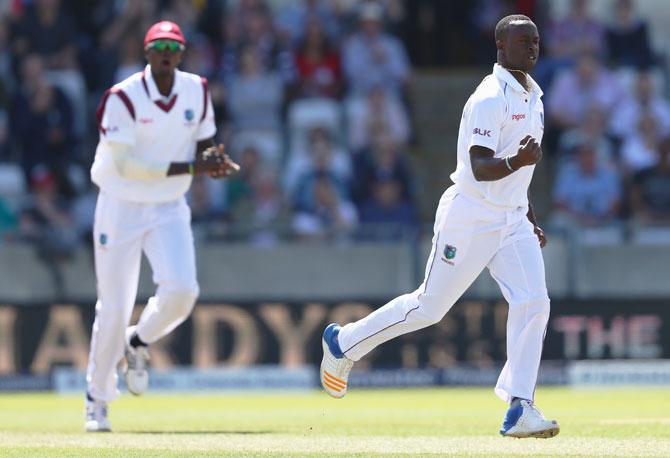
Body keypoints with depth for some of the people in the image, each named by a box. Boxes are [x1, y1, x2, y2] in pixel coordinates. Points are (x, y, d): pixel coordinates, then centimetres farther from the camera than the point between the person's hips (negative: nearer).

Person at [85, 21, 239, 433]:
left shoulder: (197, 91, -1)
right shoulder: (122, 98, -17)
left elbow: (204, 145, 10)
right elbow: (125, 164, -24)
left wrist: (214, 162, -15)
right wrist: (190, 167, -28)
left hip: (170, 209, 4)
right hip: (121, 208, -4)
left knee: (182, 290, -17)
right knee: (114, 307, -2)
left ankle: (138, 343, 15)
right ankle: (97, 399, 16)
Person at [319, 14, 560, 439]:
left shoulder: (533, 97, 12)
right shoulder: (489, 99, -17)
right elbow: (480, 168, -26)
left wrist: (531, 219, 23)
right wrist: (516, 162, -45)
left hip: (513, 220, 7)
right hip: (470, 216, -7)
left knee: (533, 303, -10)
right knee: (430, 305, 3)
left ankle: (520, 410, -10)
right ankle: (344, 342, 25)